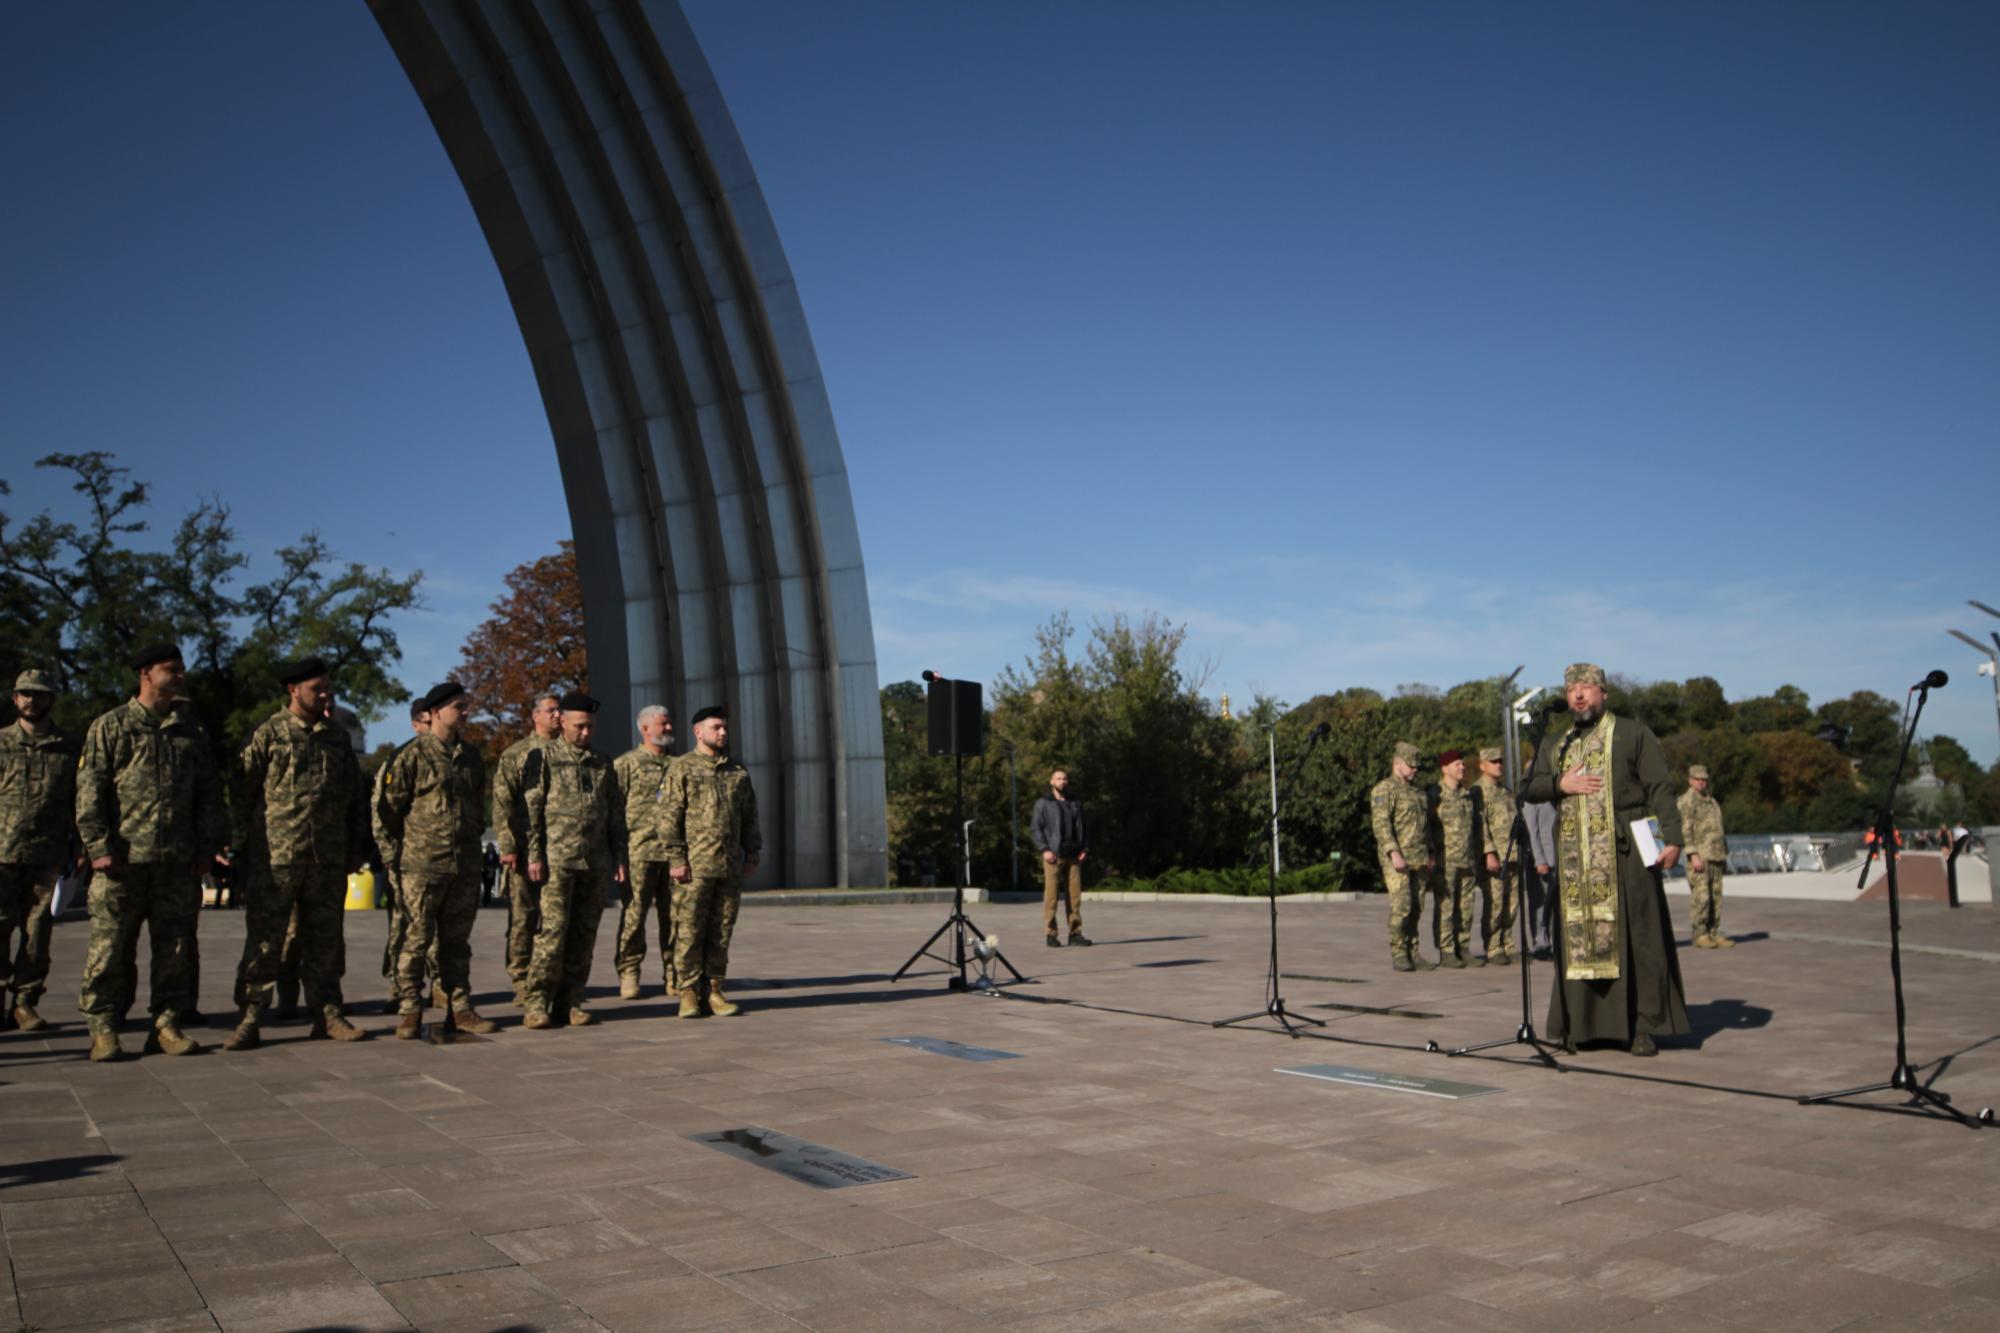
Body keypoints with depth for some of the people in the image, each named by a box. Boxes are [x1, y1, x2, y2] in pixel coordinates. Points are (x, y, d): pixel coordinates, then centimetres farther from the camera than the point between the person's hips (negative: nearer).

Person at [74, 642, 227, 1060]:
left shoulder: (191, 730, 15)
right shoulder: (110, 726, 4)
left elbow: (208, 791, 16)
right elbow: (89, 790, -1)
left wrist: (206, 845, 8)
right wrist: (99, 846, -10)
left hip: (178, 862, 4)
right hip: (123, 859, -3)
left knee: (175, 949, 4)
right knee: (110, 950, -2)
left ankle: (167, 1025, 12)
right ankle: (103, 1029, 7)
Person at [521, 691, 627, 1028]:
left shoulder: (602, 763, 16)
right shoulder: (545, 757, 2)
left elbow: (616, 814, 17)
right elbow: (530, 809, -3)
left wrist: (619, 856, 10)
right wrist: (534, 856, -11)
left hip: (595, 862, 5)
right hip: (557, 860, -4)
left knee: (584, 936, 4)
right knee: (552, 932, -9)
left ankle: (570, 1002, 11)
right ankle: (538, 1003, -4)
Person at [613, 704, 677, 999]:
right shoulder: (626, 763, 4)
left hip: (675, 852, 4)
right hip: (639, 851, -4)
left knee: (675, 915, 4)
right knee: (634, 914, -2)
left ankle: (675, 975, 10)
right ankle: (628, 974, 6)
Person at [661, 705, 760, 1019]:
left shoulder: (738, 772, 16)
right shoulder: (681, 769, 0)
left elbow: (750, 817, 20)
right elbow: (669, 817, -6)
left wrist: (752, 856, 13)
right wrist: (676, 860, -12)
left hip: (730, 867, 5)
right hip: (694, 866, -5)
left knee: (721, 932, 7)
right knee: (689, 932, -3)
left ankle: (713, 991, 13)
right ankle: (689, 993, 5)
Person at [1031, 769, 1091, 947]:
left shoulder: (1076, 804, 19)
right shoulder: (1043, 803, 7)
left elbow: (1084, 827, 20)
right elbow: (1035, 828, 1)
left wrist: (1085, 849, 6)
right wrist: (1044, 849, -10)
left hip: (1073, 857, 4)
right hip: (1053, 856, -4)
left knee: (1075, 895, 0)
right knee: (1051, 895, -6)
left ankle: (1075, 933, 5)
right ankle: (1051, 934, -2)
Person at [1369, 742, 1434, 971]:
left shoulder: (1418, 791, 21)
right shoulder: (1384, 790, -5)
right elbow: (1381, 824, -14)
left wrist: (1429, 856, 20)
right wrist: (1394, 853, -23)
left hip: (1419, 860, 7)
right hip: (1397, 860, -7)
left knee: (1416, 908, 6)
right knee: (1401, 907, -10)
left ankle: (1412, 952, 12)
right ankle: (1398, 953, -3)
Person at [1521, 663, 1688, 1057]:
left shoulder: (1632, 734, 7)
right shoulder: (1554, 745, 19)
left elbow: (1660, 788, -1)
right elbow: (1528, 789, 13)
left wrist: (1672, 837, -13)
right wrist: (1561, 784, -6)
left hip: (1624, 853, -4)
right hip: (1574, 859, 4)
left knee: (1636, 935, -4)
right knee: (1577, 937, 2)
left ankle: (1644, 1025, 2)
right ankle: (1582, 1025, 8)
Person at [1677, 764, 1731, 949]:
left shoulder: (1711, 800, 19)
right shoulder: (1686, 801, -6)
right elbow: (1685, 830, -14)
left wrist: (1724, 855, 19)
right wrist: (1694, 855, -20)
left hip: (1715, 857, 8)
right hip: (1699, 857, -8)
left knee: (1716, 898, 6)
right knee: (1701, 897, -9)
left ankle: (1714, 934, 10)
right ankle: (1700, 936, -4)